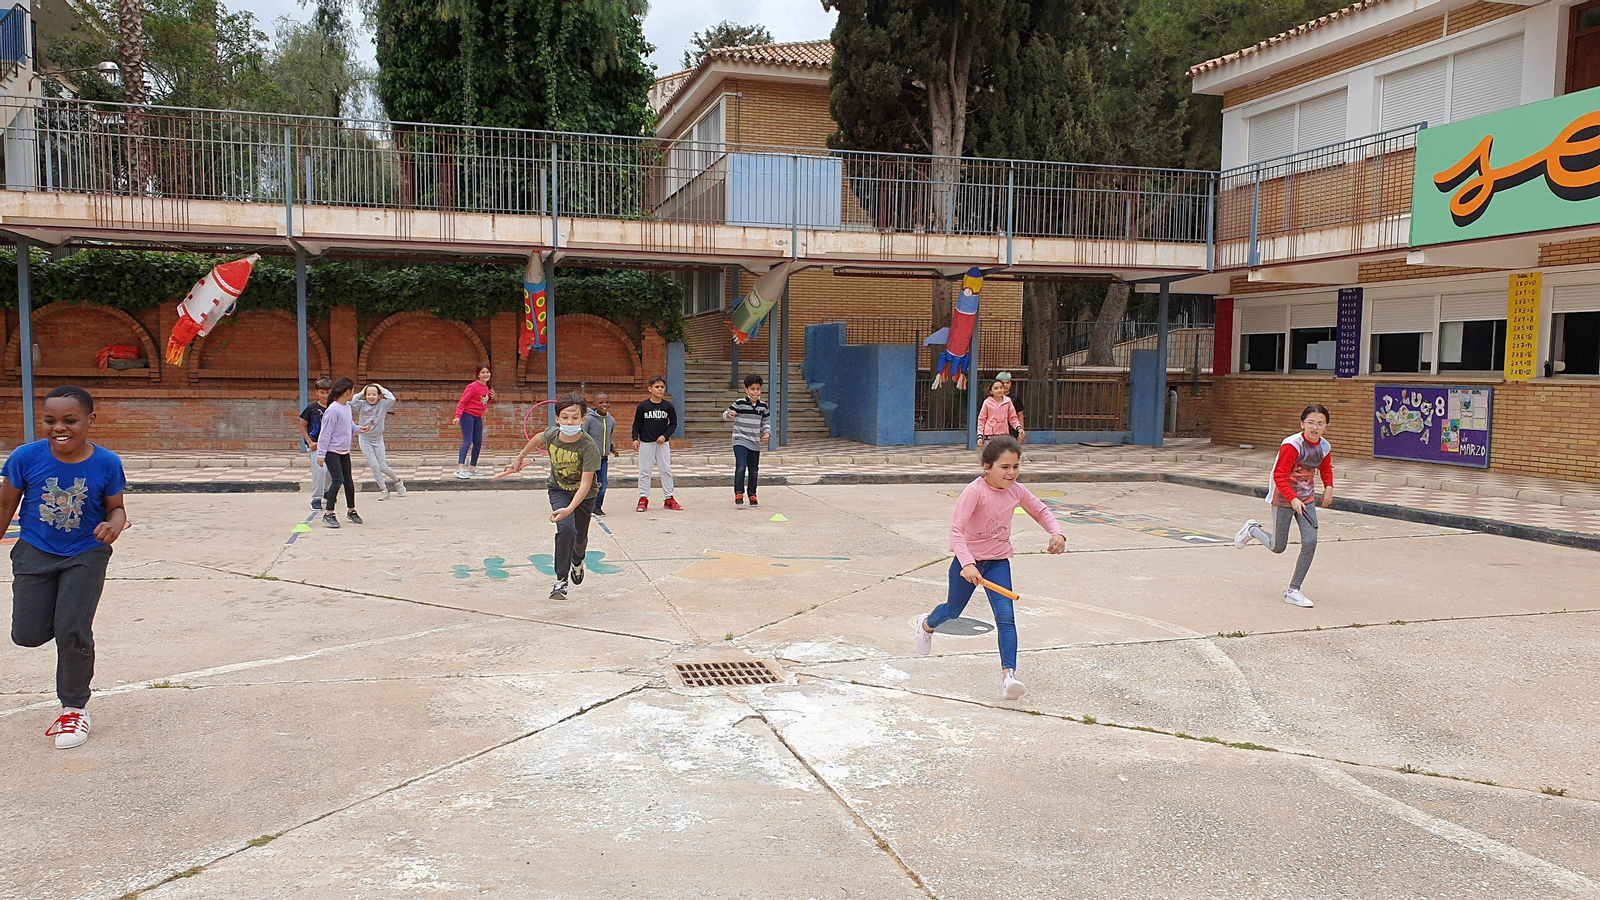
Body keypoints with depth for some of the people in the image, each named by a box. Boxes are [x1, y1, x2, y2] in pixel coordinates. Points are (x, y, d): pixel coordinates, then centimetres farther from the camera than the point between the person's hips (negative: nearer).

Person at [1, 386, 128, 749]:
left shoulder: (106, 464, -15)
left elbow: (115, 507, 0)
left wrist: (115, 524, -23)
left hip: (85, 555, -2)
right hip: (35, 552, 2)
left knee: (72, 632, -6)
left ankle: (75, 709, 14)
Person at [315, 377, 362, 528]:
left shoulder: (347, 407, 7)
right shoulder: (333, 410, -20)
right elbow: (325, 433, -19)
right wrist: (321, 454, -18)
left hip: (344, 451, 9)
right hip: (332, 452, -8)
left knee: (348, 480, 13)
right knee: (338, 480, -14)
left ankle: (351, 511, 26)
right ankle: (328, 514, -8)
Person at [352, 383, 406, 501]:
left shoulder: (382, 404, -5)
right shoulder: (362, 405, -2)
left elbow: (392, 399, -23)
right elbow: (350, 403, -17)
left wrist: (382, 389, -9)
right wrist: (361, 393, -8)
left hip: (378, 439, 0)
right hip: (364, 439, 1)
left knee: (383, 467, 1)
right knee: (374, 465, -8)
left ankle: (398, 482, 28)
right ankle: (383, 490, 5)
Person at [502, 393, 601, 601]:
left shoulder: (589, 447, -33)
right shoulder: (551, 435, -21)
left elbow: (586, 483, -37)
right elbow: (538, 438, 6)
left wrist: (569, 509, -50)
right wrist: (520, 458, 18)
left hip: (584, 495, -1)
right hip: (559, 490, 1)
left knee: (580, 538, 15)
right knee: (566, 528, -24)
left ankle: (577, 562, 52)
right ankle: (561, 580, -16)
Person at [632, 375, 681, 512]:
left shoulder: (668, 406, 0)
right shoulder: (643, 406, -3)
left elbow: (673, 424, 5)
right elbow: (637, 424, 1)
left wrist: (665, 435, -7)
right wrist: (635, 438, -9)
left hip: (662, 443, 1)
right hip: (646, 443, -1)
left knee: (666, 470, 4)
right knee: (644, 471, 2)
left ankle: (669, 498, 12)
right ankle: (643, 498, 10)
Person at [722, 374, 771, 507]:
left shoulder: (763, 405, 5)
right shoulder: (740, 403, -7)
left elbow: (765, 422, 15)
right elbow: (725, 415, -3)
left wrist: (767, 432, -3)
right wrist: (729, 414, -26)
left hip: (755, 442, 4)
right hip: (740, 440, -4)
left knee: (754, 470, 10)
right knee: (741, 467, -18)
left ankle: (752, 495, 24)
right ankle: (738, 493, -7)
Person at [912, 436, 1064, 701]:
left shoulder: (1016, 491, -8)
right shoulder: (975, 491, -25)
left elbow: (1040, 511, 11)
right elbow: (956, 529, -32)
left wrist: (1056, 532, -8)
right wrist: (967, 564, -44)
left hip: (998, 561, 3)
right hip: (968, 561, -3)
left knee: (1006, 616, -13)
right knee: (953, 610, 19)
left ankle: (1008, 674, -17)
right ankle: (926, 625, 53)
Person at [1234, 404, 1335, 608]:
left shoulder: (1324, 447, -3)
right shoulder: (1291, 445, -23)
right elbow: (1280, 476, -22)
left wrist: (1328, 487, 1)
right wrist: (1292, 499, -32)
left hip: (1306, 499, 5)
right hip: (1283, 498, -5)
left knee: (1310, 542, -9)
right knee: (1278, 547, 3)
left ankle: (1293, 591, 2)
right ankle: (1252, 529, 36)